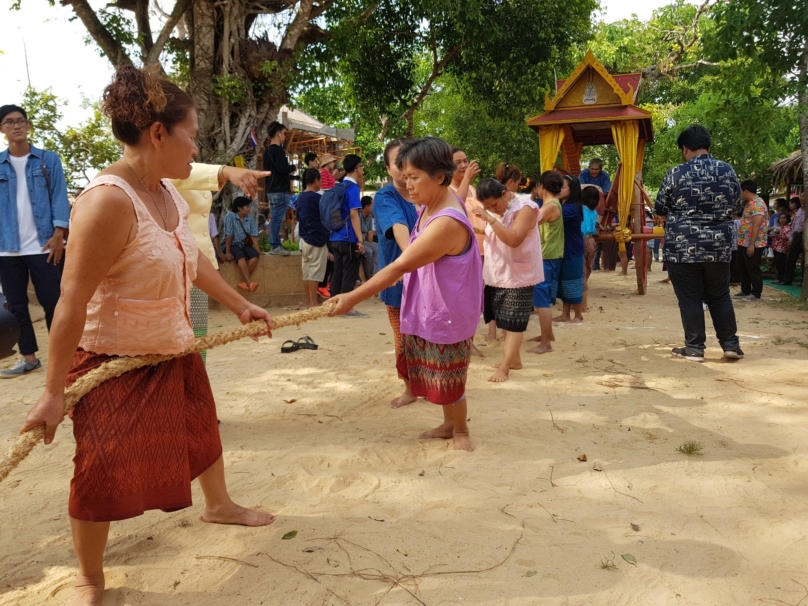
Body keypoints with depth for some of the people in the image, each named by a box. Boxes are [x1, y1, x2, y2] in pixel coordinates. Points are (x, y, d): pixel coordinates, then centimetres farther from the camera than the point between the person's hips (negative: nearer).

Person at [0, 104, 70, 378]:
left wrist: (58, 234, -12)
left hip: (43, 246, -2)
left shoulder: (48, 160, 5)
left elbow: (59, 197, -1)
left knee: (52, 302, 2)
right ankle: (29, 357, 19)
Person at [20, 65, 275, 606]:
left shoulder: (169, 192, -2)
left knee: (201, 431, 24)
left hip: (175, 352, 9)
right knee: (104, 475, 1)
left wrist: (240, 305, 20)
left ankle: (220, 505, 53)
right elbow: (73, 302, -27)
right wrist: (54, 393, -23)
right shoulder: (109, 200, -28)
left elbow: (194, 262, 13)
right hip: (114, 361, -8)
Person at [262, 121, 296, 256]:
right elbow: (283, 169, -23)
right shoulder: (278, 150, -14)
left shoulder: (268, 150, 16)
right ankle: (275, 246, -4)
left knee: (274, 218, 12)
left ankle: (274, 245, 17)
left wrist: (290, 175, 23)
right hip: (280, 190, -10)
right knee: (278, 219, -6)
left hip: (272, 189, 10)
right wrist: (293, 167, -4)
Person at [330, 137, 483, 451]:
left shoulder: (446, 223, -31)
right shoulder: (435, 201, -2)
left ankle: (460, 429, 32)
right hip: (426, 309, 9)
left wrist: (352, 298, -27)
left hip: (447, 314, -9)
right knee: (437, 375, 20)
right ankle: (449, 423, 40)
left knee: (448, 379, 8)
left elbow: (398, 267, -30)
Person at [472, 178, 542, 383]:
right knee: (504, 321, 14)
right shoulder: (495, 209, 8)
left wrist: (490, 219, -32)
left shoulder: (525, 208, -16)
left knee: (514, 323, -4)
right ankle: (514, 359, 27)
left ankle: (504, 368, -5)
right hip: (497, 275, 8)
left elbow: (514, 239, -30)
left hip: (518, 276, -8)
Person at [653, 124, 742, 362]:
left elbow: (660, 210, 1)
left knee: (689, 298, 4)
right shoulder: (727, 170, 3)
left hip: (683, 247, -3)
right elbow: (735, 200, 18)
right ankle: (731, 344, 17)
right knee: (720, 296, 14)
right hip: (719, 246, 3)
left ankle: (694, 348, 7)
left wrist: (675, 215, 25)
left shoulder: (675, 174, -8)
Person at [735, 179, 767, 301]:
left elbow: (756, 225, -24)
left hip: (753, 244, -10)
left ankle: (756, 294, 5)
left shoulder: (757, 204, -17)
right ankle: (745, 291, 24)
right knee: (743, 269, 15)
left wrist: (751, 244, -26)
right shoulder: (749, 203, 15)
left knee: (753, 270, -3)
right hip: (744, 243, 10)